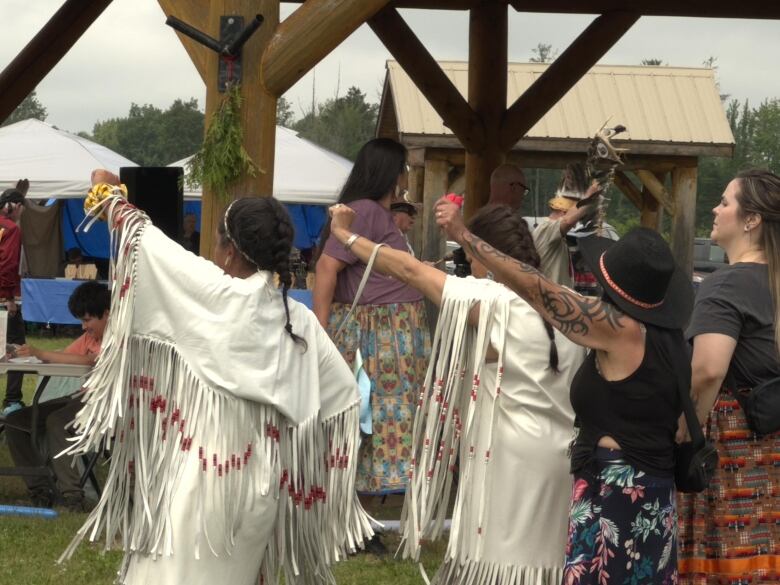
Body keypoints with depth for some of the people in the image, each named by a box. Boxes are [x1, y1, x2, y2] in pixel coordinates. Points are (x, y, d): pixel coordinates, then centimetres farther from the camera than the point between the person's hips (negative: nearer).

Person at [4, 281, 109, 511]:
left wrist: (41, 353, -26)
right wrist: (29, 353, -9)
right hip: (82, 397, 10)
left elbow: (88, 361, -27)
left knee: (56, 422, -36)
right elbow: (64, 356, 10)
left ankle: (72, 496, -34)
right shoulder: (90, 336, 18)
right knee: (14, 420, 0)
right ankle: (40, 490, -1)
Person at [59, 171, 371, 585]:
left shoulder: (216, 295, -12)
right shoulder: (299, 319, 4)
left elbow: (149, 241, -3)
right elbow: (343, 391, 10)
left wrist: (108, 194, 15)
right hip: (260, 481, 7)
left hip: (201, 475, -7)